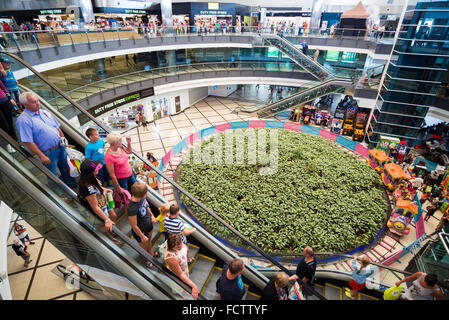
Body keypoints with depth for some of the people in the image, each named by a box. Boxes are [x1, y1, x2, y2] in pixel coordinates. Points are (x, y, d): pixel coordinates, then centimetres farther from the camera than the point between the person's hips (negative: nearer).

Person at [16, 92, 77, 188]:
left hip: (60, 147, 7)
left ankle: (72, 184, 45)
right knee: (54, 176, 9)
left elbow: (57, 127, 18)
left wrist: (63, 138, 5)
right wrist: (42, 156, -21)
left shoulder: (45, 112, 6)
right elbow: (28, 142, -21)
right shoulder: (23, 120, -18)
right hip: (48, 153, -7)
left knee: (66, 168, 24)